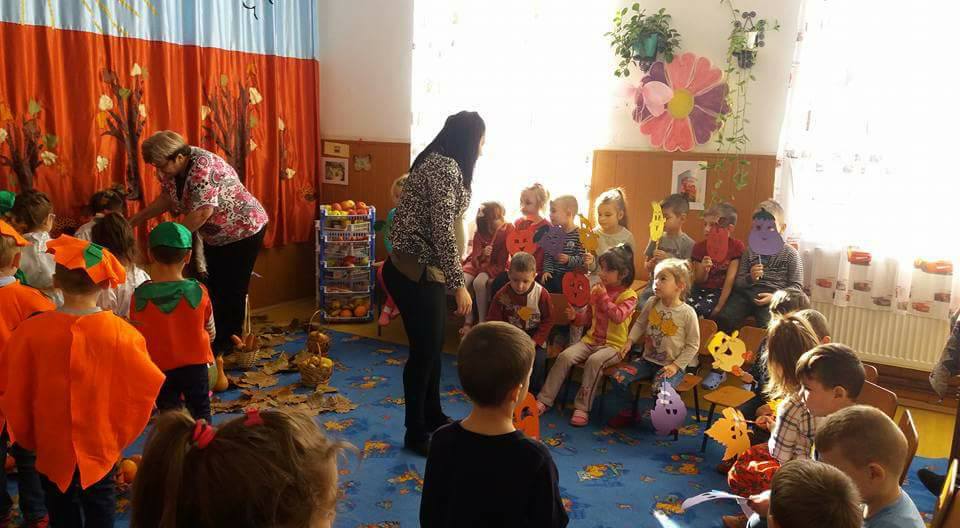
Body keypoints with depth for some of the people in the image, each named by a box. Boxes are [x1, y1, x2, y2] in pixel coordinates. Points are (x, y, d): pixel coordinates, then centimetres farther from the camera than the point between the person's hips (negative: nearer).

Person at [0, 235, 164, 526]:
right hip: (102, 445, 0)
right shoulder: (123, 333, -20)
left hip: (51, 446, 1)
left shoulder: (30, 331, -18)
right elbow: (143, 390, -12)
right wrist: (120, 435, 5)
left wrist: (27, 437, 11)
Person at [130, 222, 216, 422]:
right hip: (195, 363, 0)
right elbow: (211, 332, -3)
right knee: (200, 411, 17)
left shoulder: (140, 296, -16)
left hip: (160, 366, 1)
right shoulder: (198, 292, -17)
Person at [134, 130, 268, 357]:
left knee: (232, 289, 1)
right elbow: (166, 198, 7)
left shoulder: (204, 167, -31)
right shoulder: (171, 168, -6)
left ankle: (228, 343, 15)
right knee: (213, 286, 12)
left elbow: (202, 212, -35)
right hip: (215, 236, 8)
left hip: (243, 230, -8)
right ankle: (215, 338, 25)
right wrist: (134, 220, -1)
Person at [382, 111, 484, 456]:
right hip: (416, 273, -10)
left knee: (433, 347, 19)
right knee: (424, 351, 1)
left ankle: (433, 418, 36)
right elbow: (443, 231, -24)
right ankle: (416, 434, 17)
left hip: (425, 269, 10)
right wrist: (459, 284, -22)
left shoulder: (439, 162, 15)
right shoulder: (445, 167, -18)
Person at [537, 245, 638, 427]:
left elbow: (618, 316, -21)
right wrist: (575, 317, -2)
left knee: (594, 361, -35)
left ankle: (582, 407, -25)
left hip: (614, 345, -5)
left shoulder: (629, 295, -4)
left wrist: (604, 297, -17)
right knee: (565, 356, -19)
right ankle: (544, 399, -14)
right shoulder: (596, 290, 11)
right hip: (591, 339, 5)